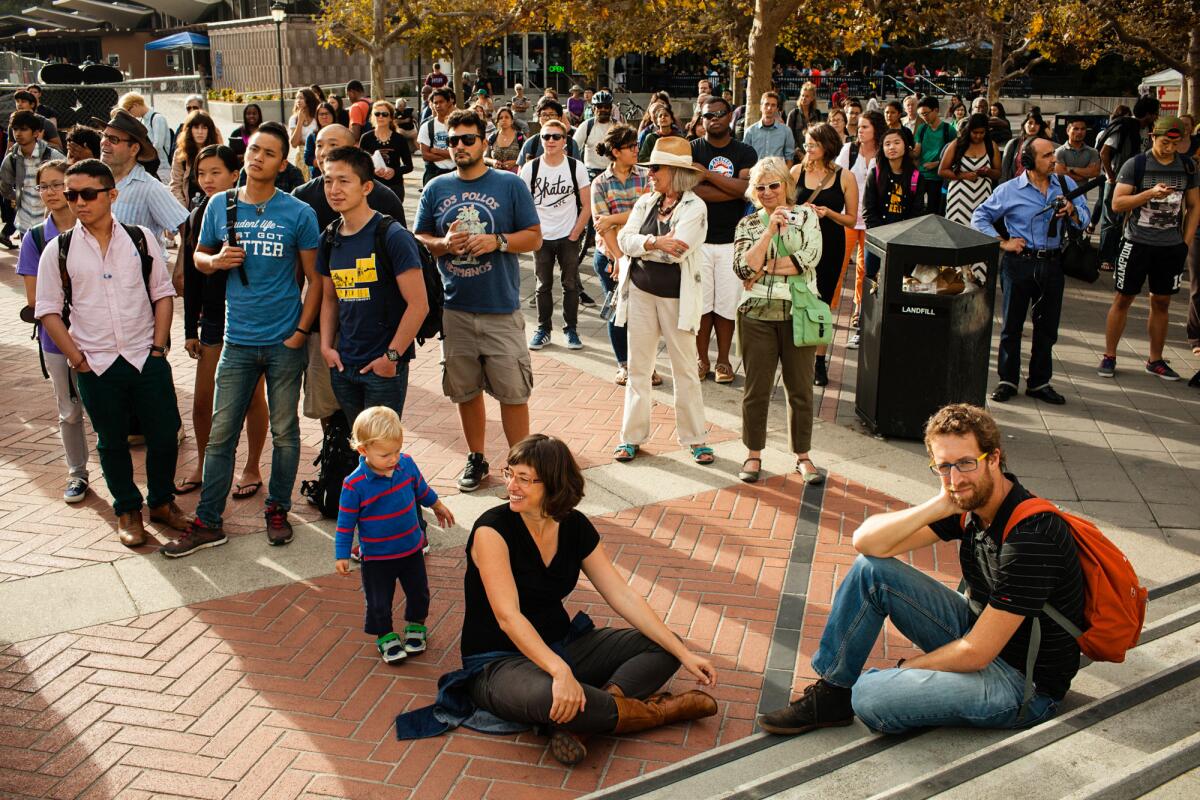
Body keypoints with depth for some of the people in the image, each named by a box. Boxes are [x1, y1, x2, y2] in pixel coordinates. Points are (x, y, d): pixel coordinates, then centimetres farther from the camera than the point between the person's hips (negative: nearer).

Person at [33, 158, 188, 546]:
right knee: (112, 442, 11)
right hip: (96, 365, 0)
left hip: (147, 358, 0)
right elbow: (48, 310, 2)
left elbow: (163, 293, 5)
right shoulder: (58, 250, -1)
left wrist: (157, 347, -3)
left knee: (164, 434, 6)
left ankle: (162, 502, 28)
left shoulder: (140, 238, 1)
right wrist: (78, 360, -5)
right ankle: (127, 511, 29)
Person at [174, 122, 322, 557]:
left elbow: (314, 277, 0)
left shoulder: (298, 213, -4)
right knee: (221, 434, 4)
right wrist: (216, 260, -8)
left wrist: (301, 331, -7)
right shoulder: (220, 206, 4)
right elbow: (199, 256, 16)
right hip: (238, 341, 2)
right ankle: (207, 522, 13)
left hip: (284, 342, -2)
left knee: (284, 432, 9)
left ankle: (277, 510, 26)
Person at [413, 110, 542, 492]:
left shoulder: (511, 185, 0)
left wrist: (497, 241, -17)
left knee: (512, 391, -2)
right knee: (465, 390, 12)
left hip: (501, 309, -3)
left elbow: (534, 237, 0)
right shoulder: (435, 189, 8)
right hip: (454, 309, 3)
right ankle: (476, 458, 28)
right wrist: (444, 244, -10)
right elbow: (418, 239, 11)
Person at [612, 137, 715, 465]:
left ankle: (695, 438, 17)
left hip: (677, 298, -4)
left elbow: (676, 251, -22)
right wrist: (654, 243, -22)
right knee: (638, 367, 10)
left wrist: (638, 246, -13)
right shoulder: (646, 201, 6)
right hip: (640, 292, 4)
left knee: (684, 369, 6)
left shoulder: (695, 208, -10)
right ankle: (632, 436, 19)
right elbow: (624, 239, -6)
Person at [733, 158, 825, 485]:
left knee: (801, 389, 7)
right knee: (757, 389, 6)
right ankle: (753, 454, 20)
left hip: (799, 313, 0)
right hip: (757, 314, 1)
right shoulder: (748, 224, 6)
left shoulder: (806, 216, 5)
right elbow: (743, 268, -9)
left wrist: (763, 266, -10)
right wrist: (770, 230, -14)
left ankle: (802, 456, 19)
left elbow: (808, 258, -11)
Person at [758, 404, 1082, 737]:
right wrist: (937, 507, -21)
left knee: (871, 696, -28)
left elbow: (975, 653, -25)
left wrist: (901, 670, -10)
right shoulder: (969, 501, -4)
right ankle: (831, 693, 1)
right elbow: (867, 542, -9)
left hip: (1026, 682, -8)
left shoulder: (1031, 534, -28)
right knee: (870, 568, -6)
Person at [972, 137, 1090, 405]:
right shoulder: (1009, 190, -2)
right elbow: (979, 218, 2)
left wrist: (1072, 211, -16)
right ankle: (1008, 380, 16)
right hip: (1018, 263, -3)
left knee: (1047, 326, 9)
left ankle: (1039, 383, 20)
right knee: (1012, 323, 4)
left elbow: (1084, 220, 6)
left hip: (1052, 264, 3)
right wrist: (1002, 242, -5)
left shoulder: (1066, 185, 7)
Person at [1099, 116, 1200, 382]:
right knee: (1123, 299, 2)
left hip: (1172, 247, 3)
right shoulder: (1135, 165, -6)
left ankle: (1155, 360, 19)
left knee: (1161, 303, 10)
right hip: (1138, 243, -3)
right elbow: (1117, 203, -11)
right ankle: (1109, 357, 11)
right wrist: (1150, 193, -24)